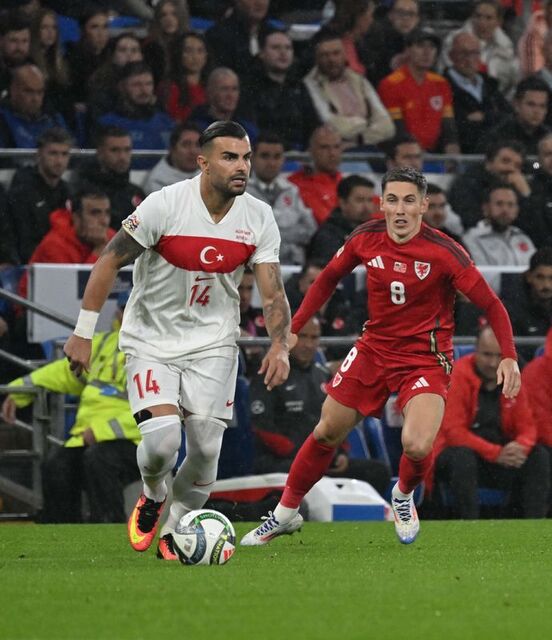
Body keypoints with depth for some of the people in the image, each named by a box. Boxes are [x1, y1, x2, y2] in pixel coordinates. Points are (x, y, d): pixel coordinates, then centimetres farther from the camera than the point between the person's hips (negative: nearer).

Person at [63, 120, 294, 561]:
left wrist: (280, 345, -22)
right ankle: (152, 498, 16)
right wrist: (83, 333, -12)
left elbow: (273, 293, -4)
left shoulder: (259, 218, -6)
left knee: (205, 450, -7)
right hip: (151, 340, -3)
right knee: (161, 440, -19)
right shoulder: (165, 205, -17)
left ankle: (175, 532, 18)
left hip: (213, 343, 3)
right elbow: (109, 262, -11)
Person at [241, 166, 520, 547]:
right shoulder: (366, 239, -8)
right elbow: (329, 278, 11)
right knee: (327, 432, 8)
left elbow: (491, 305, -14)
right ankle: (286, 513, 30)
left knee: (417, 446, -24)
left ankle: (404, 497, 12)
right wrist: (292, 330, 9)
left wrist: (509, 357, -25)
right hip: (374, 348, 4)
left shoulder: (444, 252, -20)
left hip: (426, 357, -4)